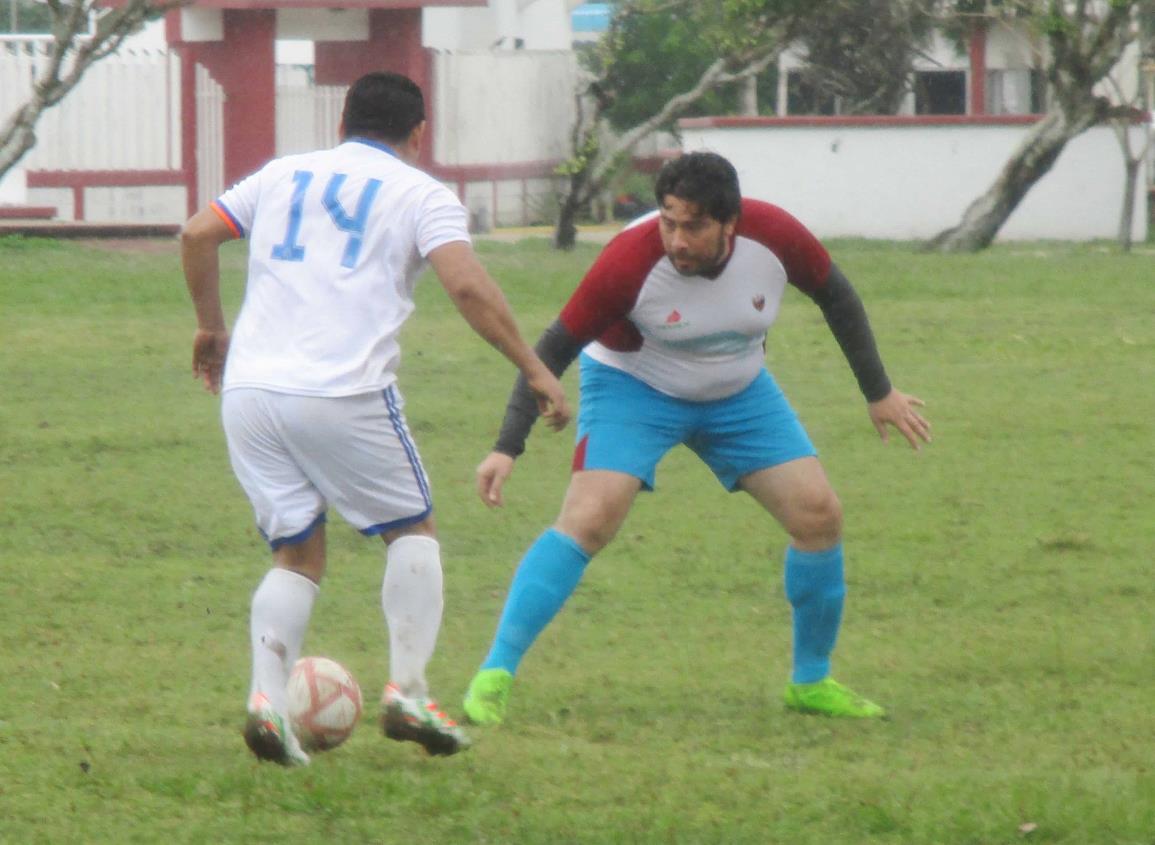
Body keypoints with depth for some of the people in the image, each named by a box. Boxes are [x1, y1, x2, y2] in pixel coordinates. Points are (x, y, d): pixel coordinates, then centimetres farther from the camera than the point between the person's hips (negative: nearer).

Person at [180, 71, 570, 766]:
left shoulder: (283, 175, 20)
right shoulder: (422, 195, 7)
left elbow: (197, 234, 13)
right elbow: (467, 285, -8)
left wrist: (211, 328, 26)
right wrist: (535, 370, -4)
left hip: (249, 389, 4)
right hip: (344, 395, -4)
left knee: (298, 553, 14)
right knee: (413, 530, 15)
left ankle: (267, 696, -7)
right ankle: (408, 693, 2)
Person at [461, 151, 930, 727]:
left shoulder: (773, 236, -22)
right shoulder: (631, 259, -31)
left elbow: (835, 297, -2)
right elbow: (556, 348, -24)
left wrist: (878, 392, 5)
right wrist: (507, 448, -30)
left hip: (739, 394, 4)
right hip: (634, 390, -4)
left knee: (819, 516, -3)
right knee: (587, 522, -23)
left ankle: (811, 682, 15)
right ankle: (494, 675, -19)